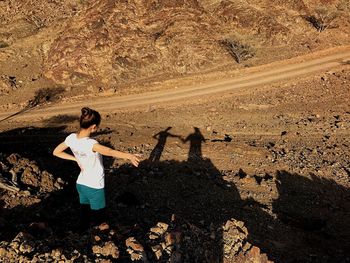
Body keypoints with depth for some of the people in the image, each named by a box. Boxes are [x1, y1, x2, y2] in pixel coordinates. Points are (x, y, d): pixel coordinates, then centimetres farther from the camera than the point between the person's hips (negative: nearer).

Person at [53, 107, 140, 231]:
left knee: (85, 217, 23)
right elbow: (108, 151, -52)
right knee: (97, 221, 13)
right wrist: (128, 155, -66)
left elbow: (56, 152, 6)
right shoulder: (90, 144, -32)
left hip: (80, 184, 7)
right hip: (94, 188, -7)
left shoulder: (71, 138, -10)